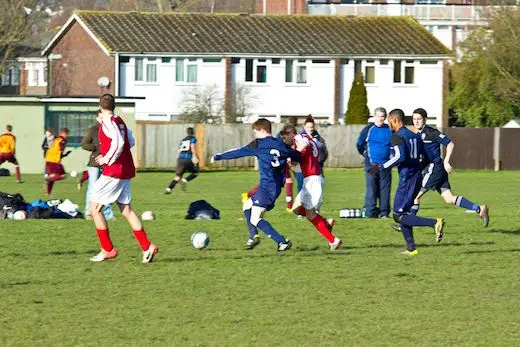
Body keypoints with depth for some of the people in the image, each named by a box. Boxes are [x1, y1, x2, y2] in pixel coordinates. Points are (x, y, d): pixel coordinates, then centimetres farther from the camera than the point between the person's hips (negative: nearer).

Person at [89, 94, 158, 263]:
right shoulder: (119, 121, 13)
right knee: (126, 209, 11)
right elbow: (129, 142, 22)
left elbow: (118, 142, -25)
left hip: (113, 171, -9)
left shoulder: (108, 121, -13)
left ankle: (107, 250, 1)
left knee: (94, 207, 0)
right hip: (125, 171, 9)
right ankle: (147, 246, 3)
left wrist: (107, 159, -15)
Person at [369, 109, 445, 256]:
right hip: (417, 177, 9)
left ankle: (435, 223, -20)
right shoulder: (414, 135, 16)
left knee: (399, 216, -7)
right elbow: (424, 156, 17)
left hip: (407, 178, -9)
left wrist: (380, 167, -16)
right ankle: (411, 248, 12)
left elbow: (400, 157, -23)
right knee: (403, 212, 17)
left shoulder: (397, 137, -10)